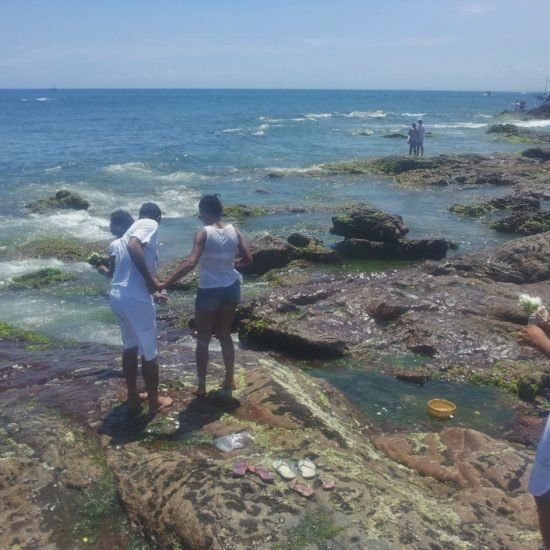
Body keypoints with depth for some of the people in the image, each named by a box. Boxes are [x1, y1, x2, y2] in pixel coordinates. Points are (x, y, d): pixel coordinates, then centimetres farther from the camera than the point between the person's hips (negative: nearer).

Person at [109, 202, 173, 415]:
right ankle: (154, 401, 22)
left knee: (130, 346, 24)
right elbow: (134, 247, -25)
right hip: (135, 298, -9)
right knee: (149, 352, 8)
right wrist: (150, 279, -20)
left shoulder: (132, 229, 23)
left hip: (117, 295, 9)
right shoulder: (150, 224, -3)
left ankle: (133, 397, 34)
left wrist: (152, 292, 44)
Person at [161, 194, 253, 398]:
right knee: (225, 335, 20)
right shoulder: (234, 231, -2)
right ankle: (229, 381, 26)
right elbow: (248, 259, 1)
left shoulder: (203, 233, -17)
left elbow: (190, 263, -27)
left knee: (203, 339, 12)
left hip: (209, 290, -5)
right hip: (231, 288, 5)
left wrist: (164, 283, -27)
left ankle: (201, 385, 20)